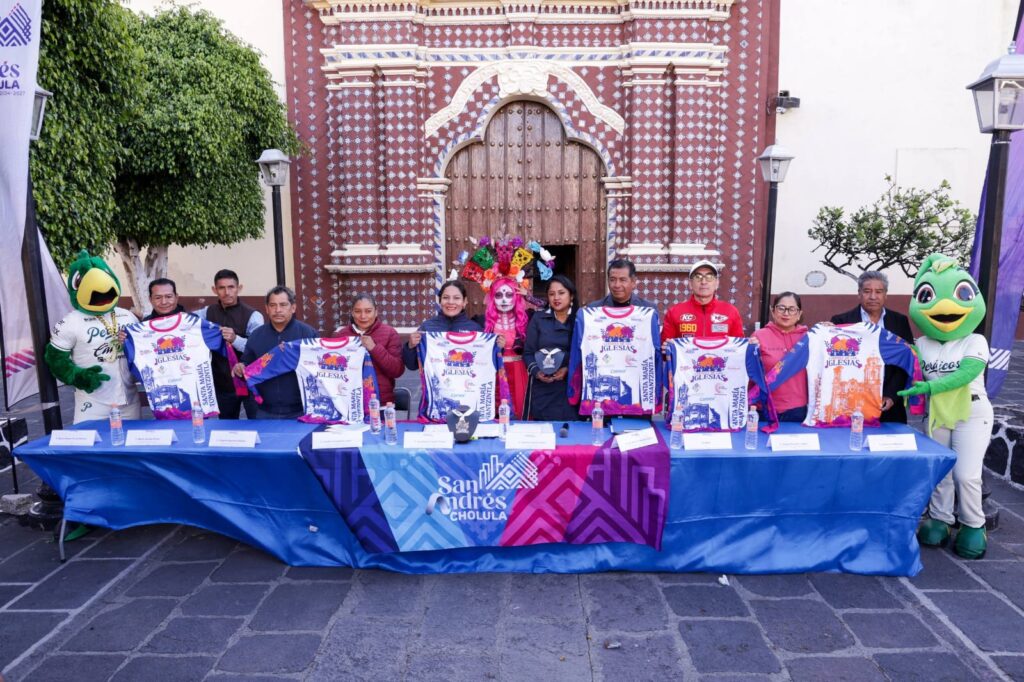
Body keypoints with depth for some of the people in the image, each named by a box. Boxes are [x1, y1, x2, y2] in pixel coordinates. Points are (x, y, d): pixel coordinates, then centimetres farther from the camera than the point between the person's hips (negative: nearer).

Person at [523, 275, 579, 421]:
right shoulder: (538, 319, 9)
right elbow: (528, 352, 6)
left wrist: (568, 370, -15)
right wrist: (537, 372, -11)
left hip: (571, 387, 0)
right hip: (542, 389, 1)